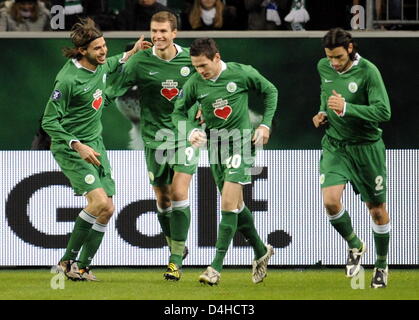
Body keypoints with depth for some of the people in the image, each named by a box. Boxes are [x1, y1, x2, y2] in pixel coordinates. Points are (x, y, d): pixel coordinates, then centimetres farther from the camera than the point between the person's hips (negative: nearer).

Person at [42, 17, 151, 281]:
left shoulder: (99, 66, 1)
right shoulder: (69, 79, -23)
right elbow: (49, 122, -20)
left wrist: (130, 54, 21)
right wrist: (78, 146, -26)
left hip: (95, 145, 8)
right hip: (70, 148, -8)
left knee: (107, 210, 2)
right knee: (100, 201, -22)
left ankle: (83, 266, 12)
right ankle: (68, 260, -10)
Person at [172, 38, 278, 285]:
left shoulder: (242, 73, -10)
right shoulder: (195, 84, -3)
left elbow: (270, 91, 6)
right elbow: (179, 111, 10)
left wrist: (266, 124, -2)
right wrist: (191, 130, -10)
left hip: (240, 140, -5)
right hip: (215, 144, 5)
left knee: (229, 203, -14)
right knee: (235, 205, 12)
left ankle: (217, 266, -14)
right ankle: (261, 251, 32)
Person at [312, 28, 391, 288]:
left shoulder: (368, 71, -18)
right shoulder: (324, 67, 0)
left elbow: (384, 111, -24)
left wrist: (346, 108, -31)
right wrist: (323, 113, 5)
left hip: (366, 147, -3)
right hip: (334, 146, 4)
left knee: (377, 210, 6)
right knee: (330, 201, -17)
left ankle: (382, 265, 26)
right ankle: (355, 245, 10)